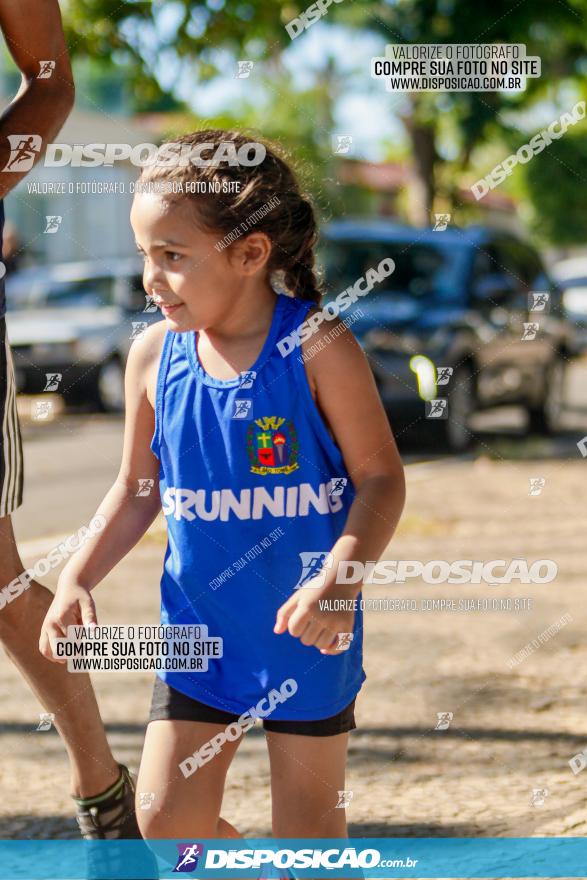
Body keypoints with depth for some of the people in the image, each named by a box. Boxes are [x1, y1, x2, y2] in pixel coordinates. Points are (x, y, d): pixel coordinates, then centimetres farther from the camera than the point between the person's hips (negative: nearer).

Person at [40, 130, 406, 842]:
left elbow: (380, 477, -12)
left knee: (308, 822, 8)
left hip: (306, 628, -4)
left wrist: (340, 578, -27)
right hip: (200, 628, 4)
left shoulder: (318, 348, -16)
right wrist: (77, 578, -2)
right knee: (167, 821, 2)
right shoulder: (155, 355, -3)